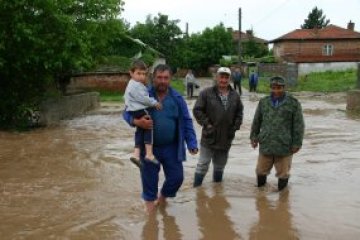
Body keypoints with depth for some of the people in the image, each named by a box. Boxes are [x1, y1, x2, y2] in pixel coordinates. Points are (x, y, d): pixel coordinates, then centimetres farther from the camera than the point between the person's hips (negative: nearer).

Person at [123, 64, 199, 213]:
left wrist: (191, 143, -6)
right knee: (149, 178, 9)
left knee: (177, 177, 7)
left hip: (171, 147, 2)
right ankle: (150, 200, 35)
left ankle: (163, 196, 37)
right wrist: (136, 121, -22)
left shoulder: (177, 98, -1)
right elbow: (126, 112, 0)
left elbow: (186, 122, 2)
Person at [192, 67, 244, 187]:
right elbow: (197, 110, -8)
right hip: (209, 137, -4)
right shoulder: (206, 93, -9)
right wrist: (206, 124, -13)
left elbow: (239, 112, 16)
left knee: (220, 165, 19)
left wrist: (236, 126, 5)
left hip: (226, 138, 4)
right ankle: (197, 187, 11)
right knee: (203, 164, 1)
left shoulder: (235, 95, 5)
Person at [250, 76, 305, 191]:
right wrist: (254, 136, 12)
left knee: (283, 173, 8)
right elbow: (256, 121, 16)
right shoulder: (264, 102, 8)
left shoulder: (293, 103, -3)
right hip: (265, 145, 3)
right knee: (261, 170, 12)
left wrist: (297, 143, -5)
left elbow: (298, 125, -3)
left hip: (284, 147, -3)